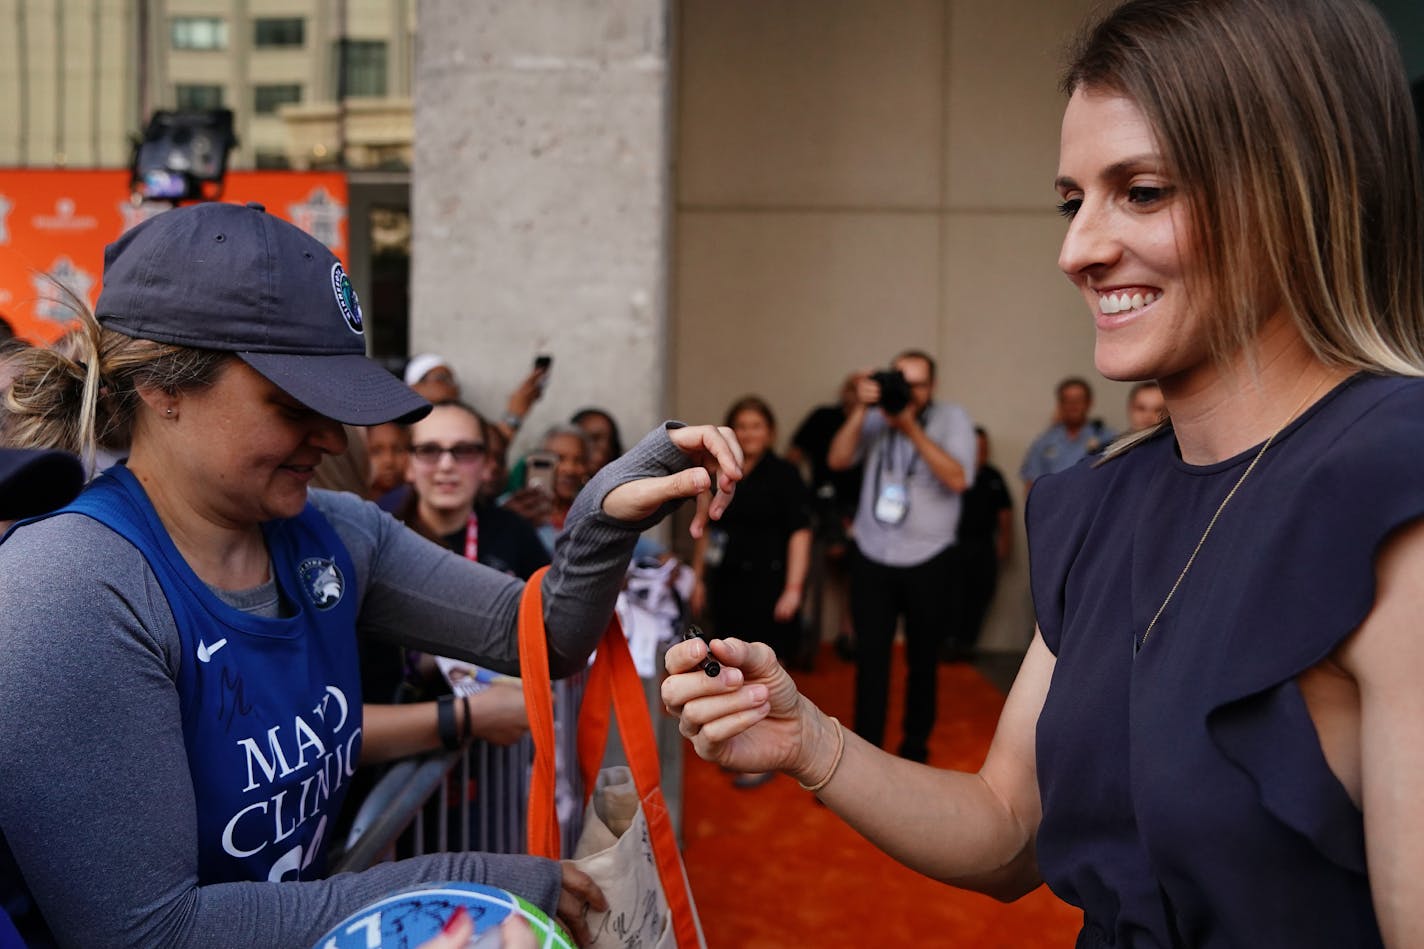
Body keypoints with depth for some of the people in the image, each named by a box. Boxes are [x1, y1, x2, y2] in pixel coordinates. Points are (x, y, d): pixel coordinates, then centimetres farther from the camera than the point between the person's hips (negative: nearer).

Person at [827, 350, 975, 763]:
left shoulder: (952, 418, -3)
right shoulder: (877, 417, 2)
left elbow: (957, 479, -16)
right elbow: (838, 459, -7)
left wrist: (911, 428, -22)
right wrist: (860, 408, -17)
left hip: (930, 562, -1)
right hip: (872, 560, 1)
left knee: (923, 661, 12)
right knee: (870, 659, -1)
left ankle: (915, 747, 29)